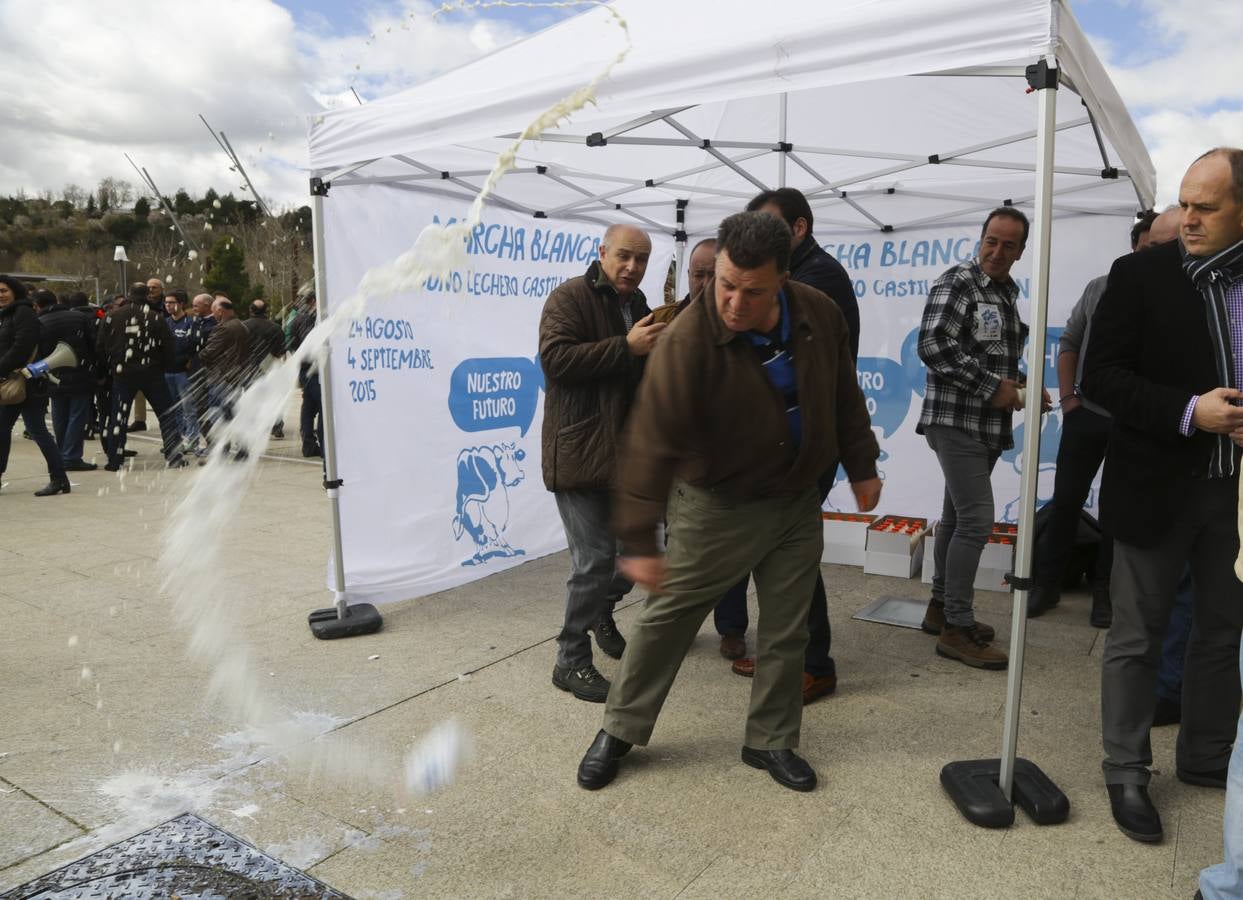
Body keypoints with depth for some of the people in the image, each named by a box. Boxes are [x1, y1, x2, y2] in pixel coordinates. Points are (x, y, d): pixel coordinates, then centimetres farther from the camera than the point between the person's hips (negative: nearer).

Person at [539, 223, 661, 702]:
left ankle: (602, 614, 43)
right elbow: (555, 357, -22)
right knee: (595, 558, -7)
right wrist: (626, 347, -24)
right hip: (580, 452, -8)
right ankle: (571, 660, 9)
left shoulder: (638, 305, 18)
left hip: (626, 452, 8)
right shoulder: (570, 298, -7)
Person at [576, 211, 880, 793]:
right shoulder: (688, 341, -27)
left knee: (786, 630, 12)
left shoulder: (819, 315, -9)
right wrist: (639, 538, -33)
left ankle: (771, 742, 31)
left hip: (797, 503, 5)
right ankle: (620, 729, 26)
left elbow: (844, 395, 7)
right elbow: (652, 441, -30)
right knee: (667, 616, 5)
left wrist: (860, 466, 12)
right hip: (717, 506, -4)